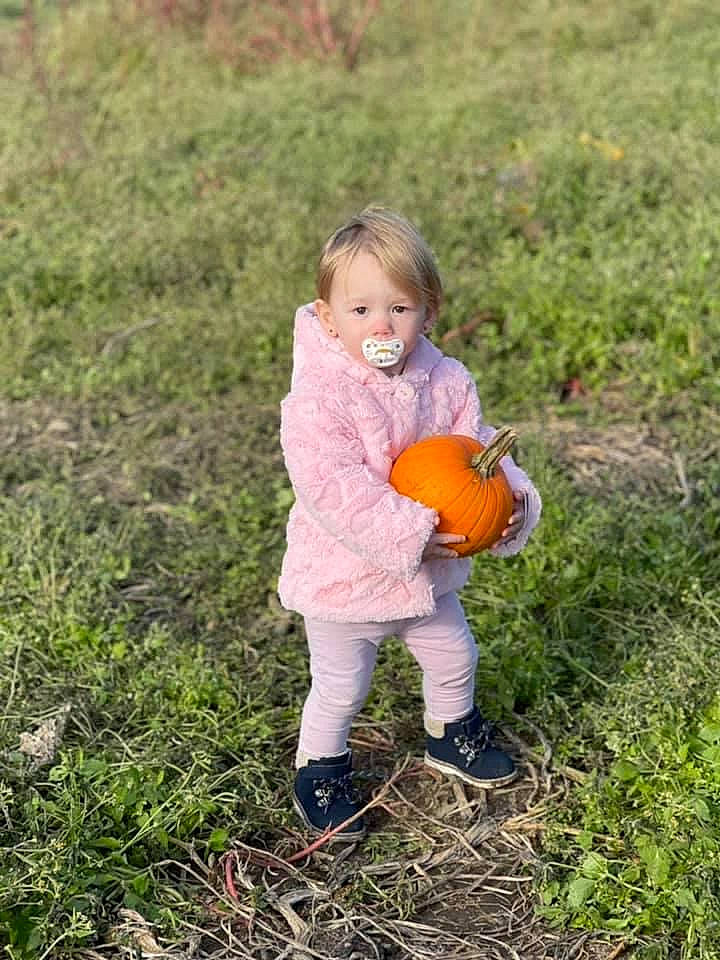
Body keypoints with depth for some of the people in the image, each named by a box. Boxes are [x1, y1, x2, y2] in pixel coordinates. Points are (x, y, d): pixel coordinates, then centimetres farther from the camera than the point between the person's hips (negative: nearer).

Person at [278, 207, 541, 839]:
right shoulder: (317, 401, -27)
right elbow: (336, 490, -32)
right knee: (340, 688, 11)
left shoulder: (446, 382, -8)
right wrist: (410, 534, -38)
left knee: (454, 656, 25)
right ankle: (319, 770, 37)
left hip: (427, 571, 6)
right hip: (345, 577, -6)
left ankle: (452, 735, 54)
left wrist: (511, 499, -22)